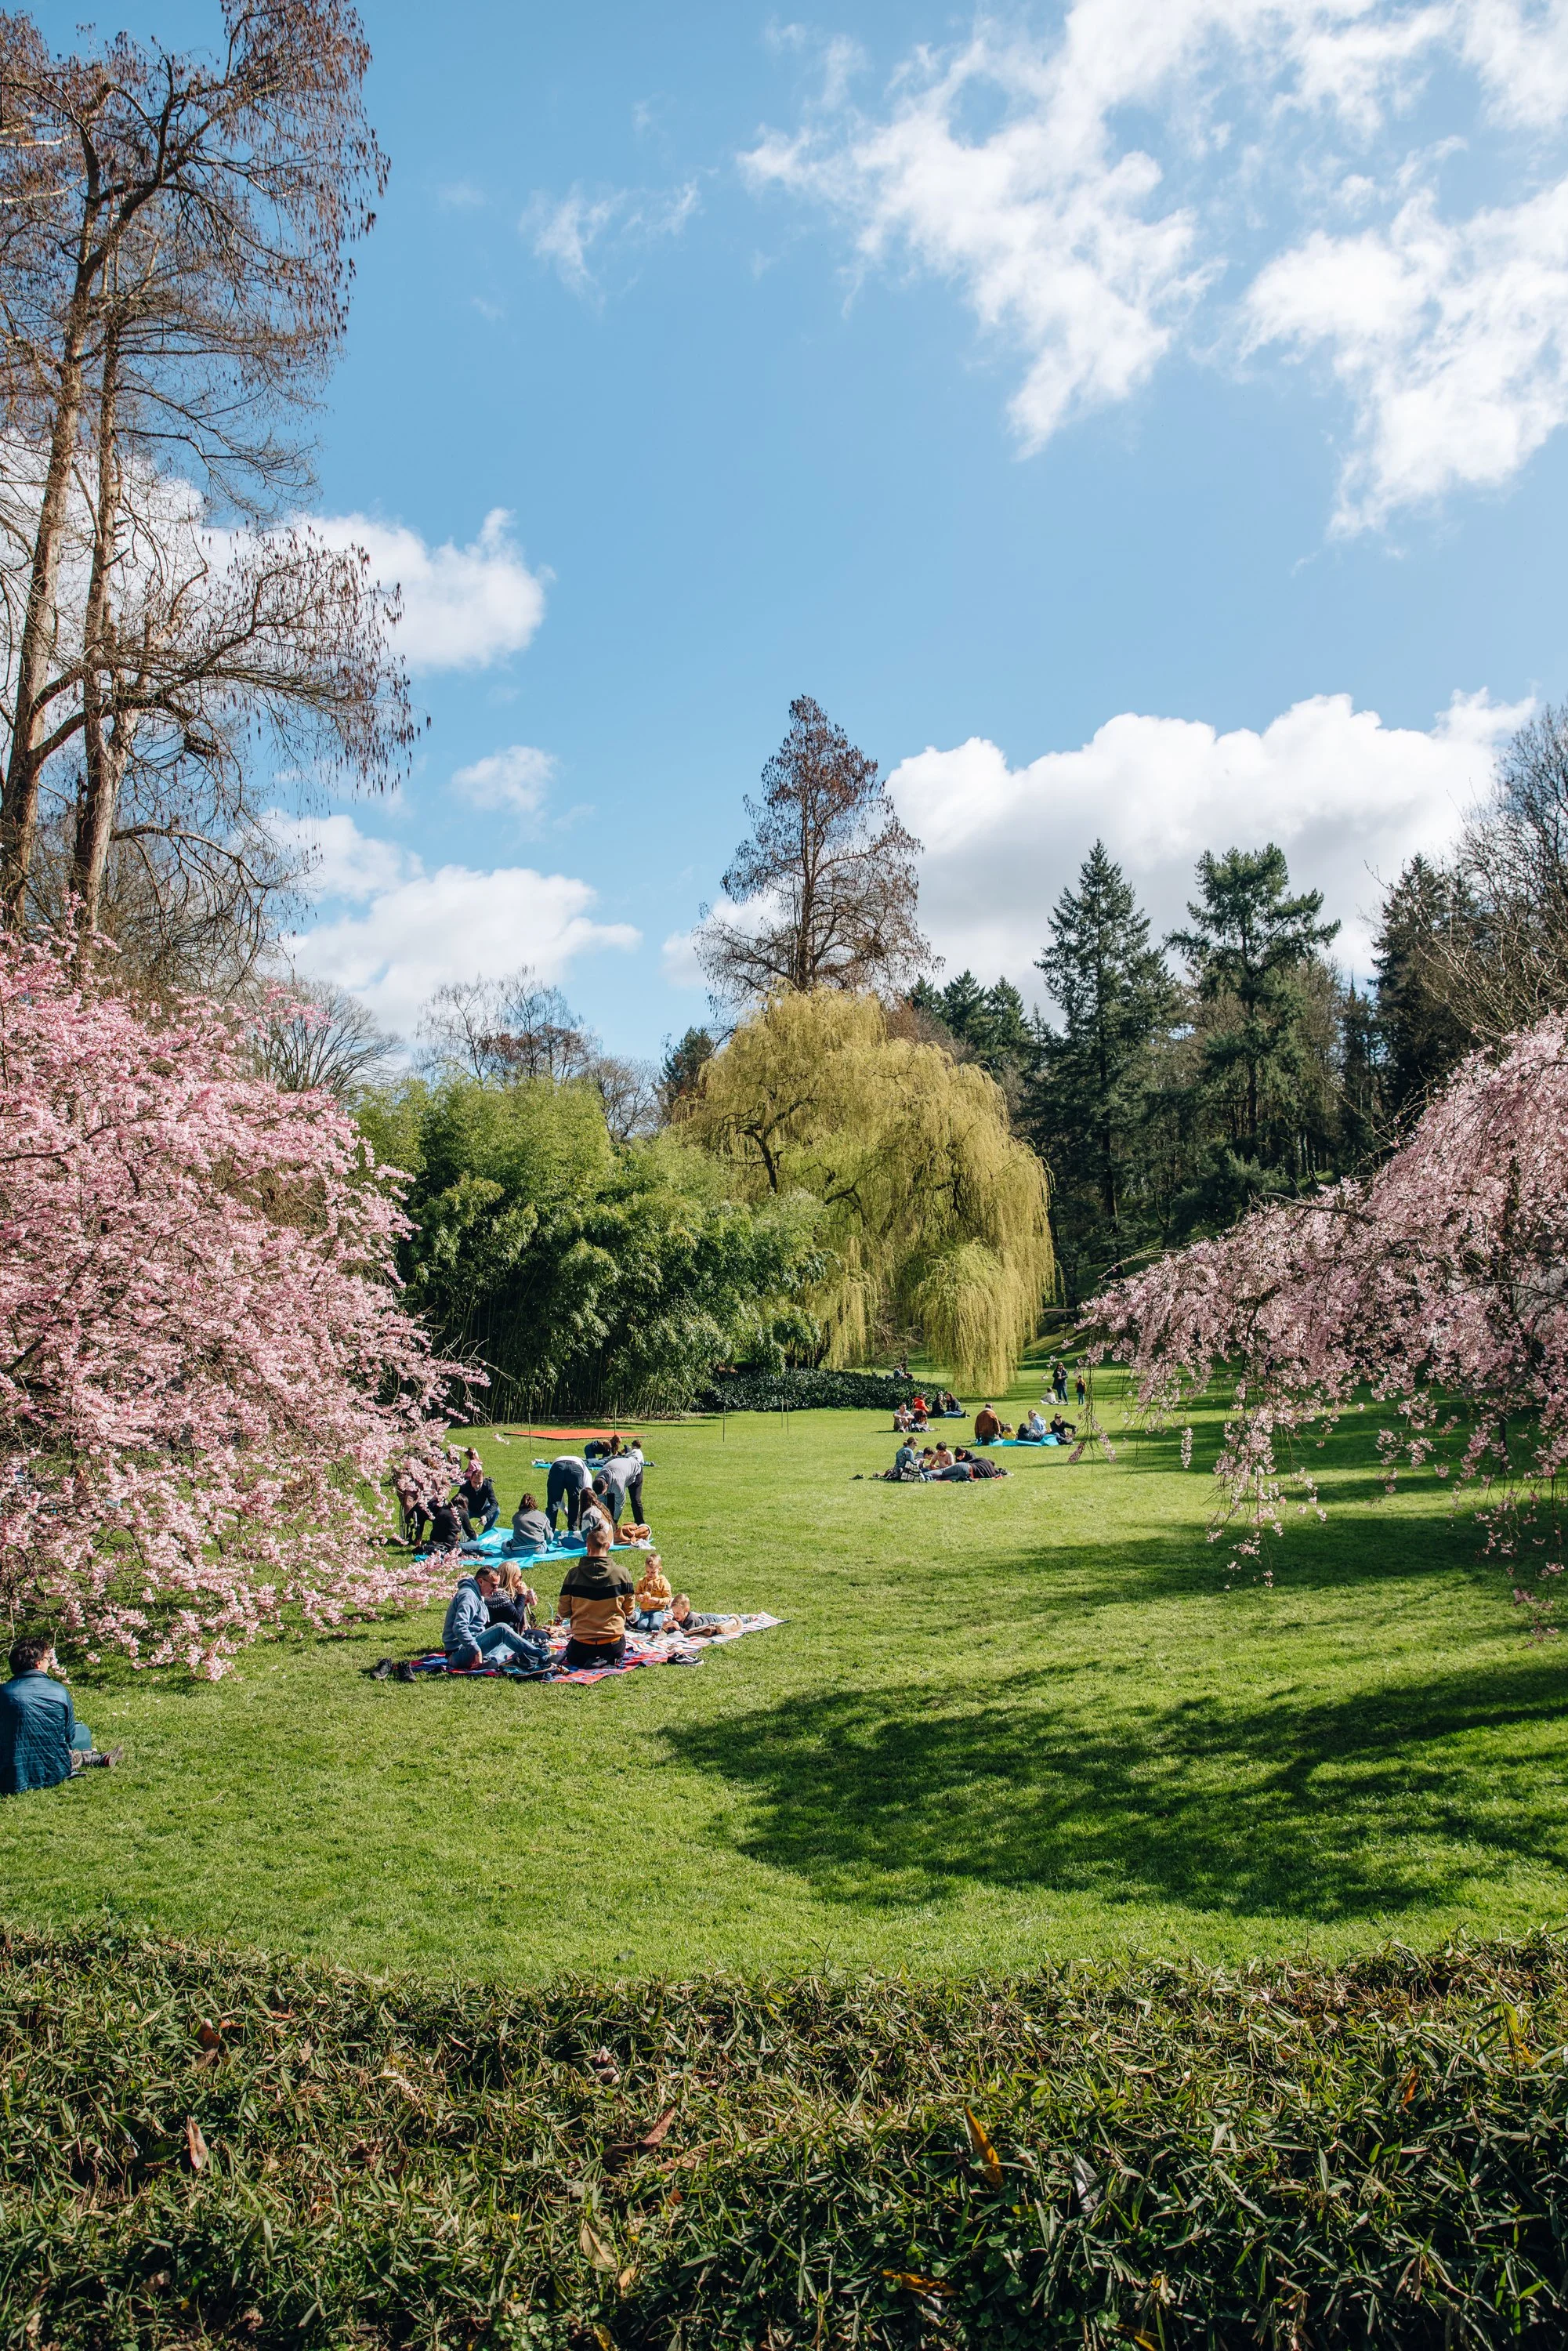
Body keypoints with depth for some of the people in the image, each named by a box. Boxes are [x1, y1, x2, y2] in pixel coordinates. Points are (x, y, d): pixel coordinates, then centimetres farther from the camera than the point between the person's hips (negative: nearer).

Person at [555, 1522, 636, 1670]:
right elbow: (629, 1609, 1)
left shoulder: (574, 1573, -10)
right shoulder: (621, 1573, -10)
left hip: (582, 1642, 0)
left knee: (571, 1655, 35)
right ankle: (607, 1661, -1)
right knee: (617, 1655, 36)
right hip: (613, 1644, 0)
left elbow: (563, 1611, -4)